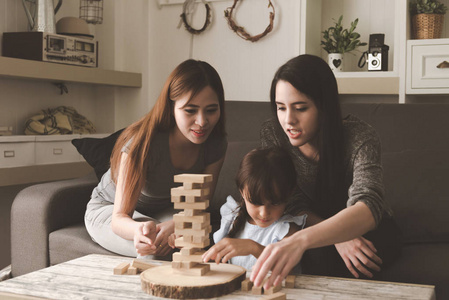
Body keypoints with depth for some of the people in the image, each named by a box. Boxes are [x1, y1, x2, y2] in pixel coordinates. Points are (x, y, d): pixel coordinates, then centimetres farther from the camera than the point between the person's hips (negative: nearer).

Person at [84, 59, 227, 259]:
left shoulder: (216, 145, -18)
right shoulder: (143, 143, -33)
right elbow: (119, 217, -33)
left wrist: (175, 224, -40)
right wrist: (139, 229, -58)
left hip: (164, 211, 5)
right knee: (151, 247, -36)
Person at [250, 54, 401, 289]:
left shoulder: (360, 138, -28)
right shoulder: (272, 134, -17)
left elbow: (368, 208, -44)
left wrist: (301, 240, -63)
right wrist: (336, 236, -31)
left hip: (370, 231, -2)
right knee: (318, 252, -32)